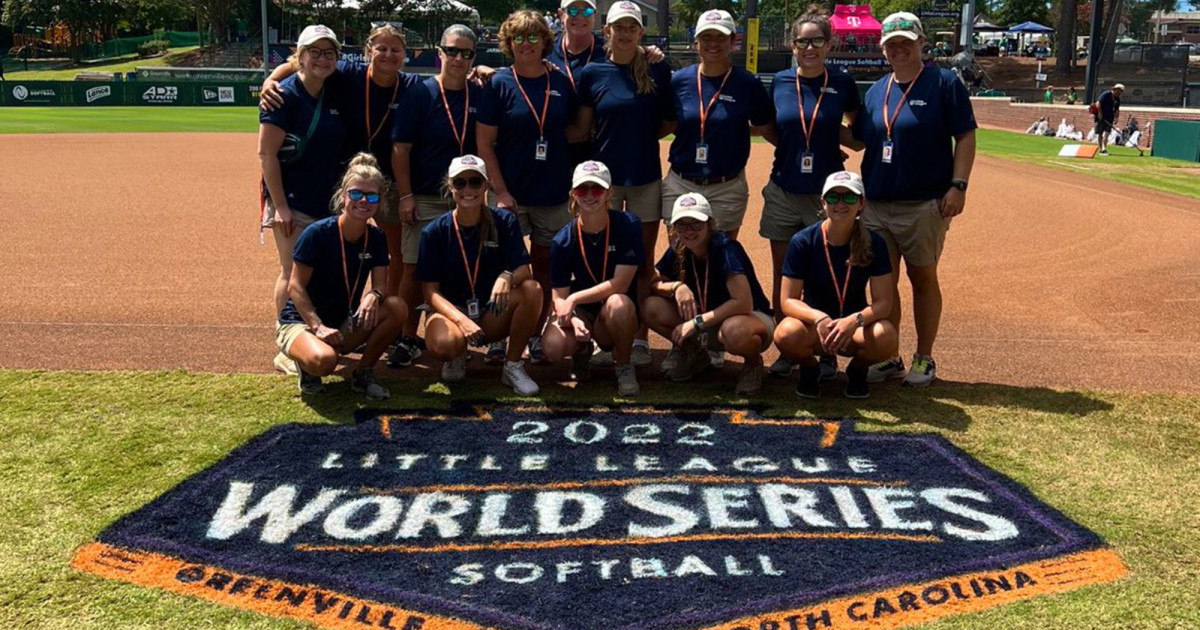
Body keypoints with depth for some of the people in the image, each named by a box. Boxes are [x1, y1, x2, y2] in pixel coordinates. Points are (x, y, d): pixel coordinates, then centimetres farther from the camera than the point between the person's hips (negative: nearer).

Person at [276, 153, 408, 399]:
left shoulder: (376, 238, -1)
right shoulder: (318, 233, -17)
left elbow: (380, 285, -4)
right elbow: (295, 286, -16)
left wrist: (373, 295, -30)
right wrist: (318, 327, -27)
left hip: (344, 323, 5)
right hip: (299, 321, -5)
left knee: (398, 307, -21)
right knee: (324, 360, -40)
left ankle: (363, 374, -4)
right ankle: (304, 361, 0)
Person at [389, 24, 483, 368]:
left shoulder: (480, 96, 5)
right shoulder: (419, 94, -3)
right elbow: (400, 149, -6)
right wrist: (405, 196, -12)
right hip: (425, 199, -2)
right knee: (414, 269, 1)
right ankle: (409, 339, 12)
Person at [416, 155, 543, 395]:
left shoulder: (504, 222, -4)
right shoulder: (434, 231, -7)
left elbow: (524, 270, -13)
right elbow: (431, 291, -9)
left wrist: (507, 277, -38)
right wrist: (461, 320, -27)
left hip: (492, 314, 2)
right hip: (452, 310, -2)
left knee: (532, 289, -28)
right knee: (443, 344, -38)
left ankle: (513, 366, -10)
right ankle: (457, 356, 4)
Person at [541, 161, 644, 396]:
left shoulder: (627, 225, -13)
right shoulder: (563, 240, -9)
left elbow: (620, 283, -19)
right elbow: (559, 296, -9)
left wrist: (574, 298, -24)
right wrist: (573, 320, -31)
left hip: (619, 315, -1)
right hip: (581, 312, 2)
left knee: (618, 303, -38)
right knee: (553, 346, -29)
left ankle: (623, 366, -7)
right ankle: (582, 350, 12)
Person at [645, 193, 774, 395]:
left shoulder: (725, 249, -24)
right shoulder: (678, 251, -6)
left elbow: (744, 303, -31)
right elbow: (652, 284, -1)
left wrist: (697, 322, -30)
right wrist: (676, 287, -22)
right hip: (709, 324, 6)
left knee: (735, 331, -44)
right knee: (651, 308, -15)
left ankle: (753, 362, -7)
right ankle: (693, 354, 8)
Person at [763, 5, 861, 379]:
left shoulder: (842, 83, -1)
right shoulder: (780, 82, 3)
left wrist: (833, 132, -5)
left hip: (827, 193, -2)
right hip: (784, 192, 2)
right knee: (783, 278, 8)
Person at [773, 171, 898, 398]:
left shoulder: (874, 244, -9)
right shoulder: (803, 241, -12)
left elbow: (883, 302, -12)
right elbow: (789, 300, -13)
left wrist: (855, 320, -33)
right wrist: (819, 319, -33)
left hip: (855, 327, 1)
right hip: (812, 322, -1)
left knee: (886, 337, -33)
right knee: (787, 334, -36)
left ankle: (857, 370, 5)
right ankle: (809, 369, 3)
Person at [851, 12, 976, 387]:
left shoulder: (944, 84, -2)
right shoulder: (876, 91, 13)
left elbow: (965, 137, -5)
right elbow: (859, 139, 17)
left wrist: (958, 185, -14)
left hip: (925, 204, -5)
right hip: (876, 204, 5)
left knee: (923, 279, 5)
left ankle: (924, 359, 16)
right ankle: (887, 358, 19)